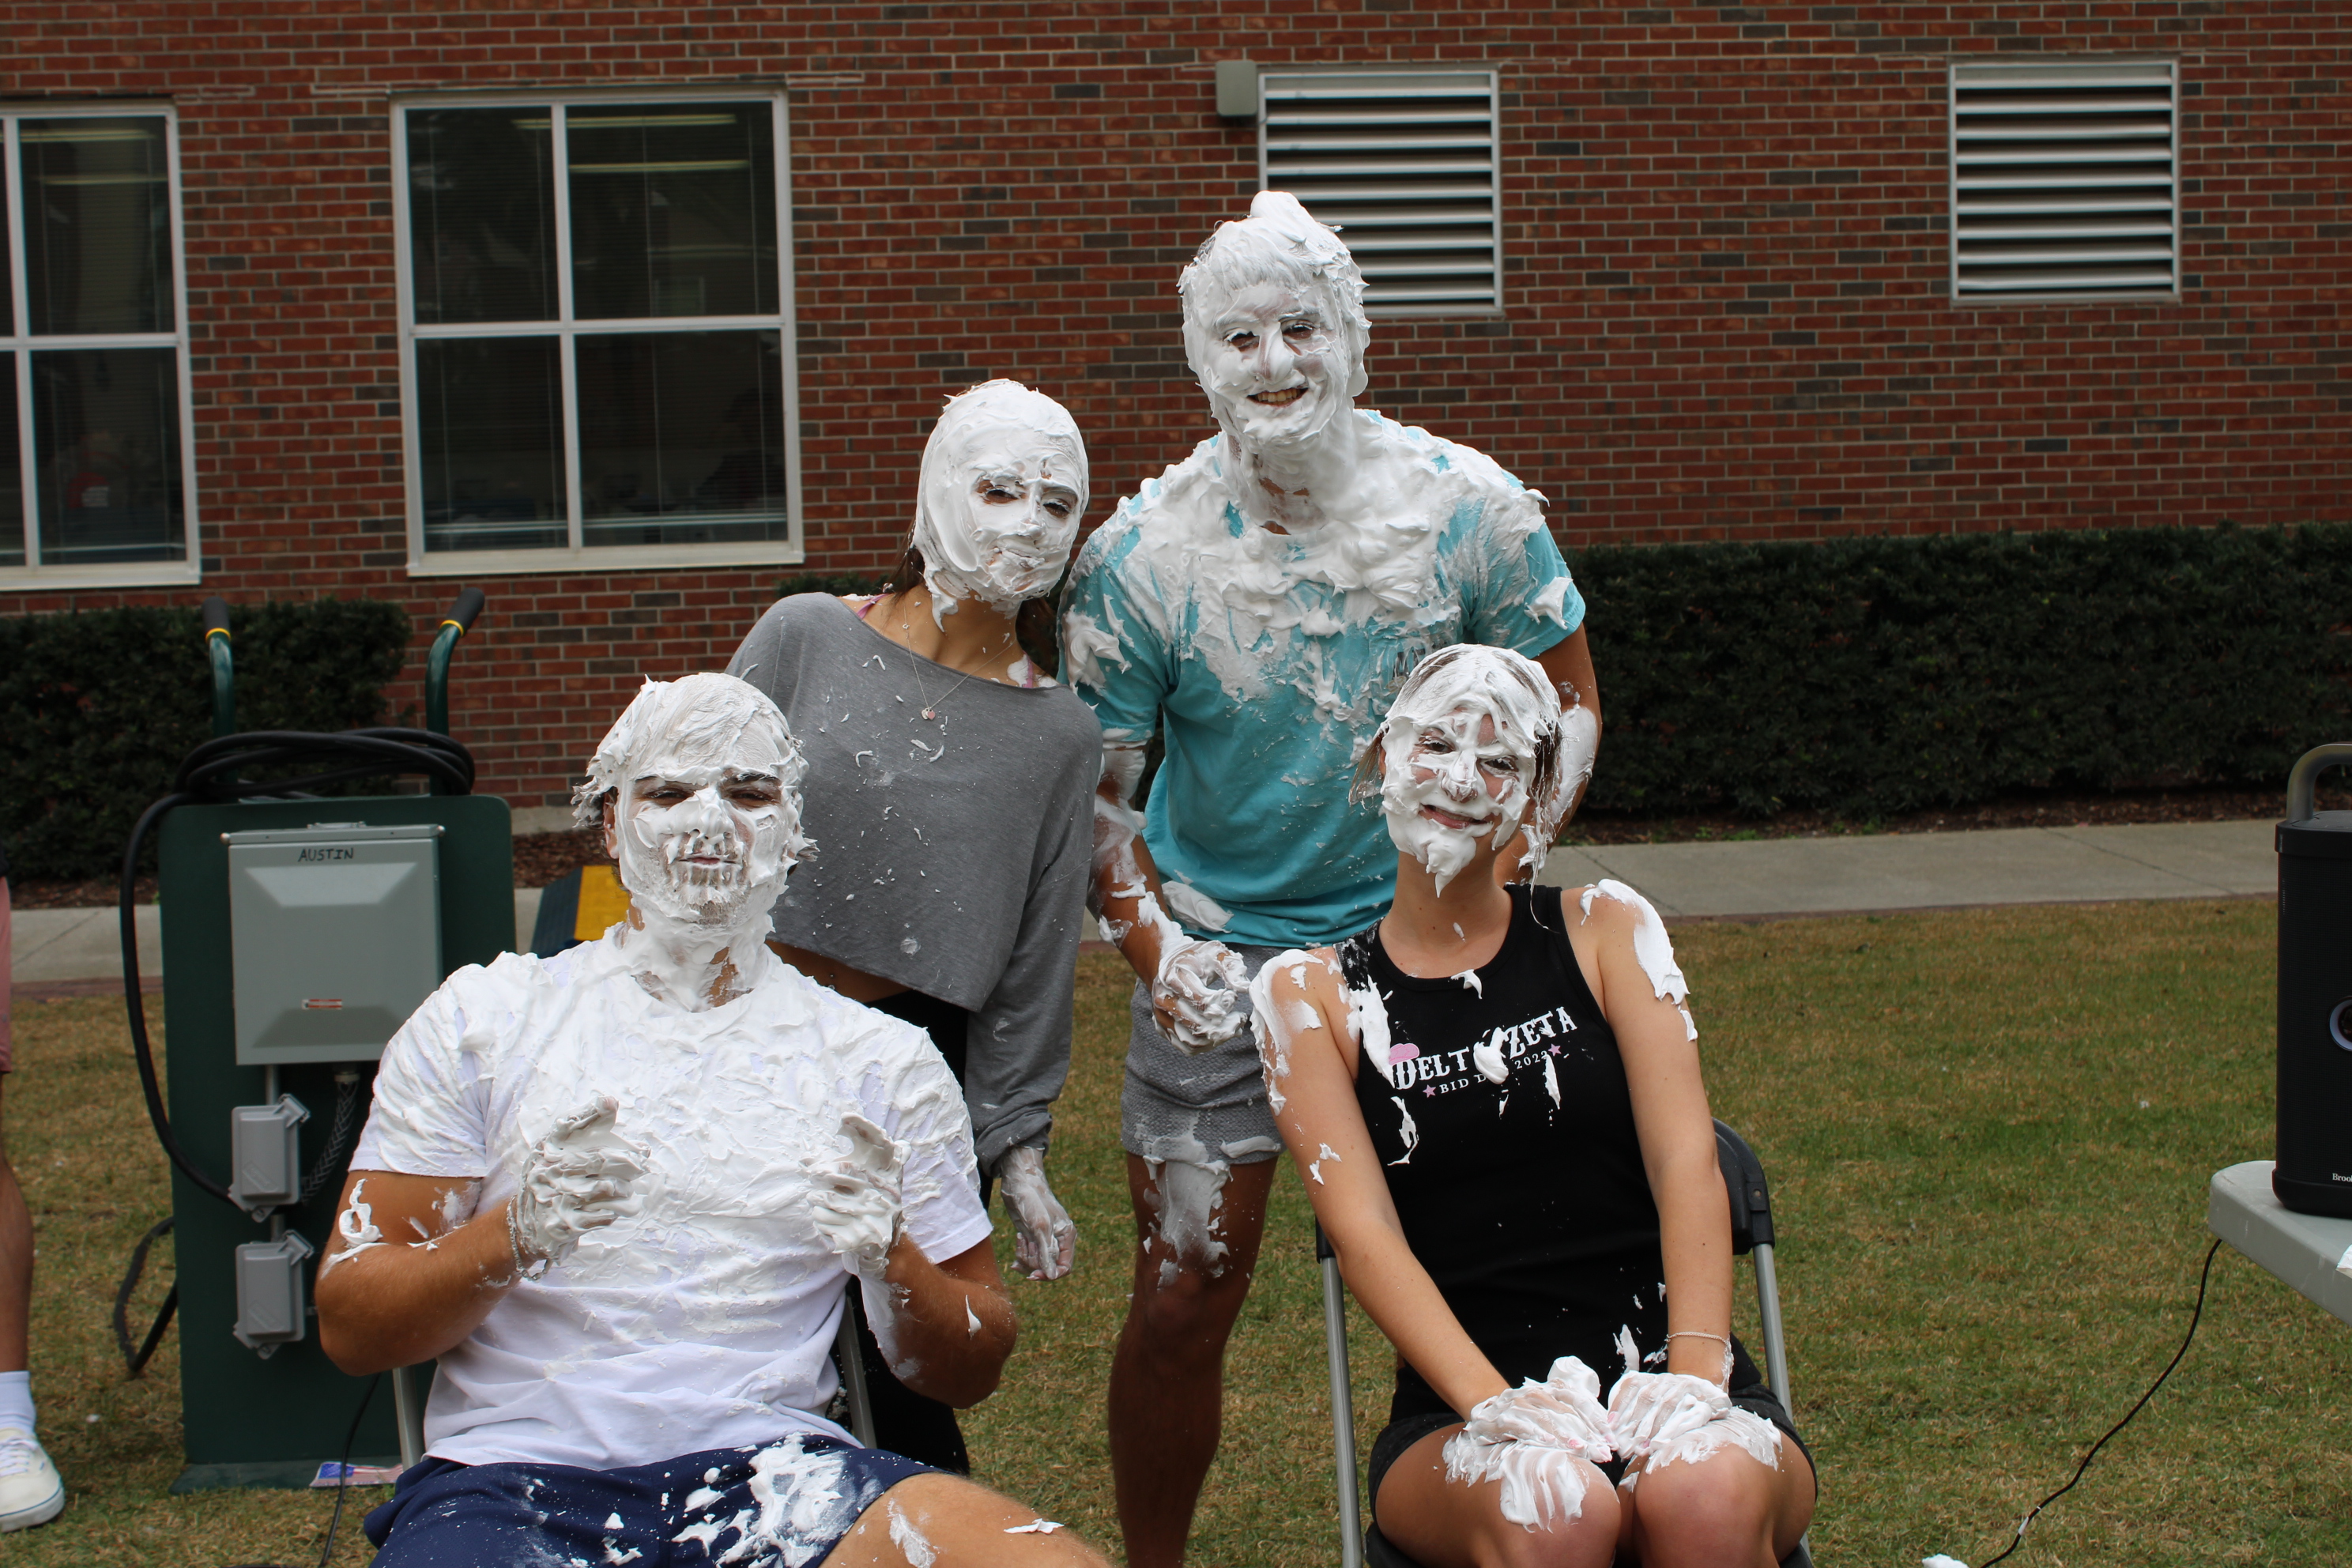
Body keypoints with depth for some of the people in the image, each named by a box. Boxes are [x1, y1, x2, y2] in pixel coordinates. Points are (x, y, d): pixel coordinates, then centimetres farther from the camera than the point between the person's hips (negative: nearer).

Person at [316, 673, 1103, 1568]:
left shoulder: (883, 1062, 15)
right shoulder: (480, 1017, 12)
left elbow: (972, 1372, 17)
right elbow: (349, 1326, 8)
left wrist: (890, 1263, -5)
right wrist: (517, 1233, -12)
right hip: (513, 1480, -1)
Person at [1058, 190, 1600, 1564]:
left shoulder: (1467, 509, -9)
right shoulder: (1144, 554, -11)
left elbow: (1572, 711, 3)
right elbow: (1093, 785, -2)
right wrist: (1153, 946, -13)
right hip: (1220, 958, -1)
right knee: (1181, 1306, 2)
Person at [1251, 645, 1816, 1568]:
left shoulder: (1606, 930, 12)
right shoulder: (1309, 993, 8)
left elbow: (1686, 1163, 0)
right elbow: (1362, 1226, -3)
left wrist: (1695, 1370, -17)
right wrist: (1495, 1403, -20)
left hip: (1666, 1384, 1)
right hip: (1461, 1413, -1)